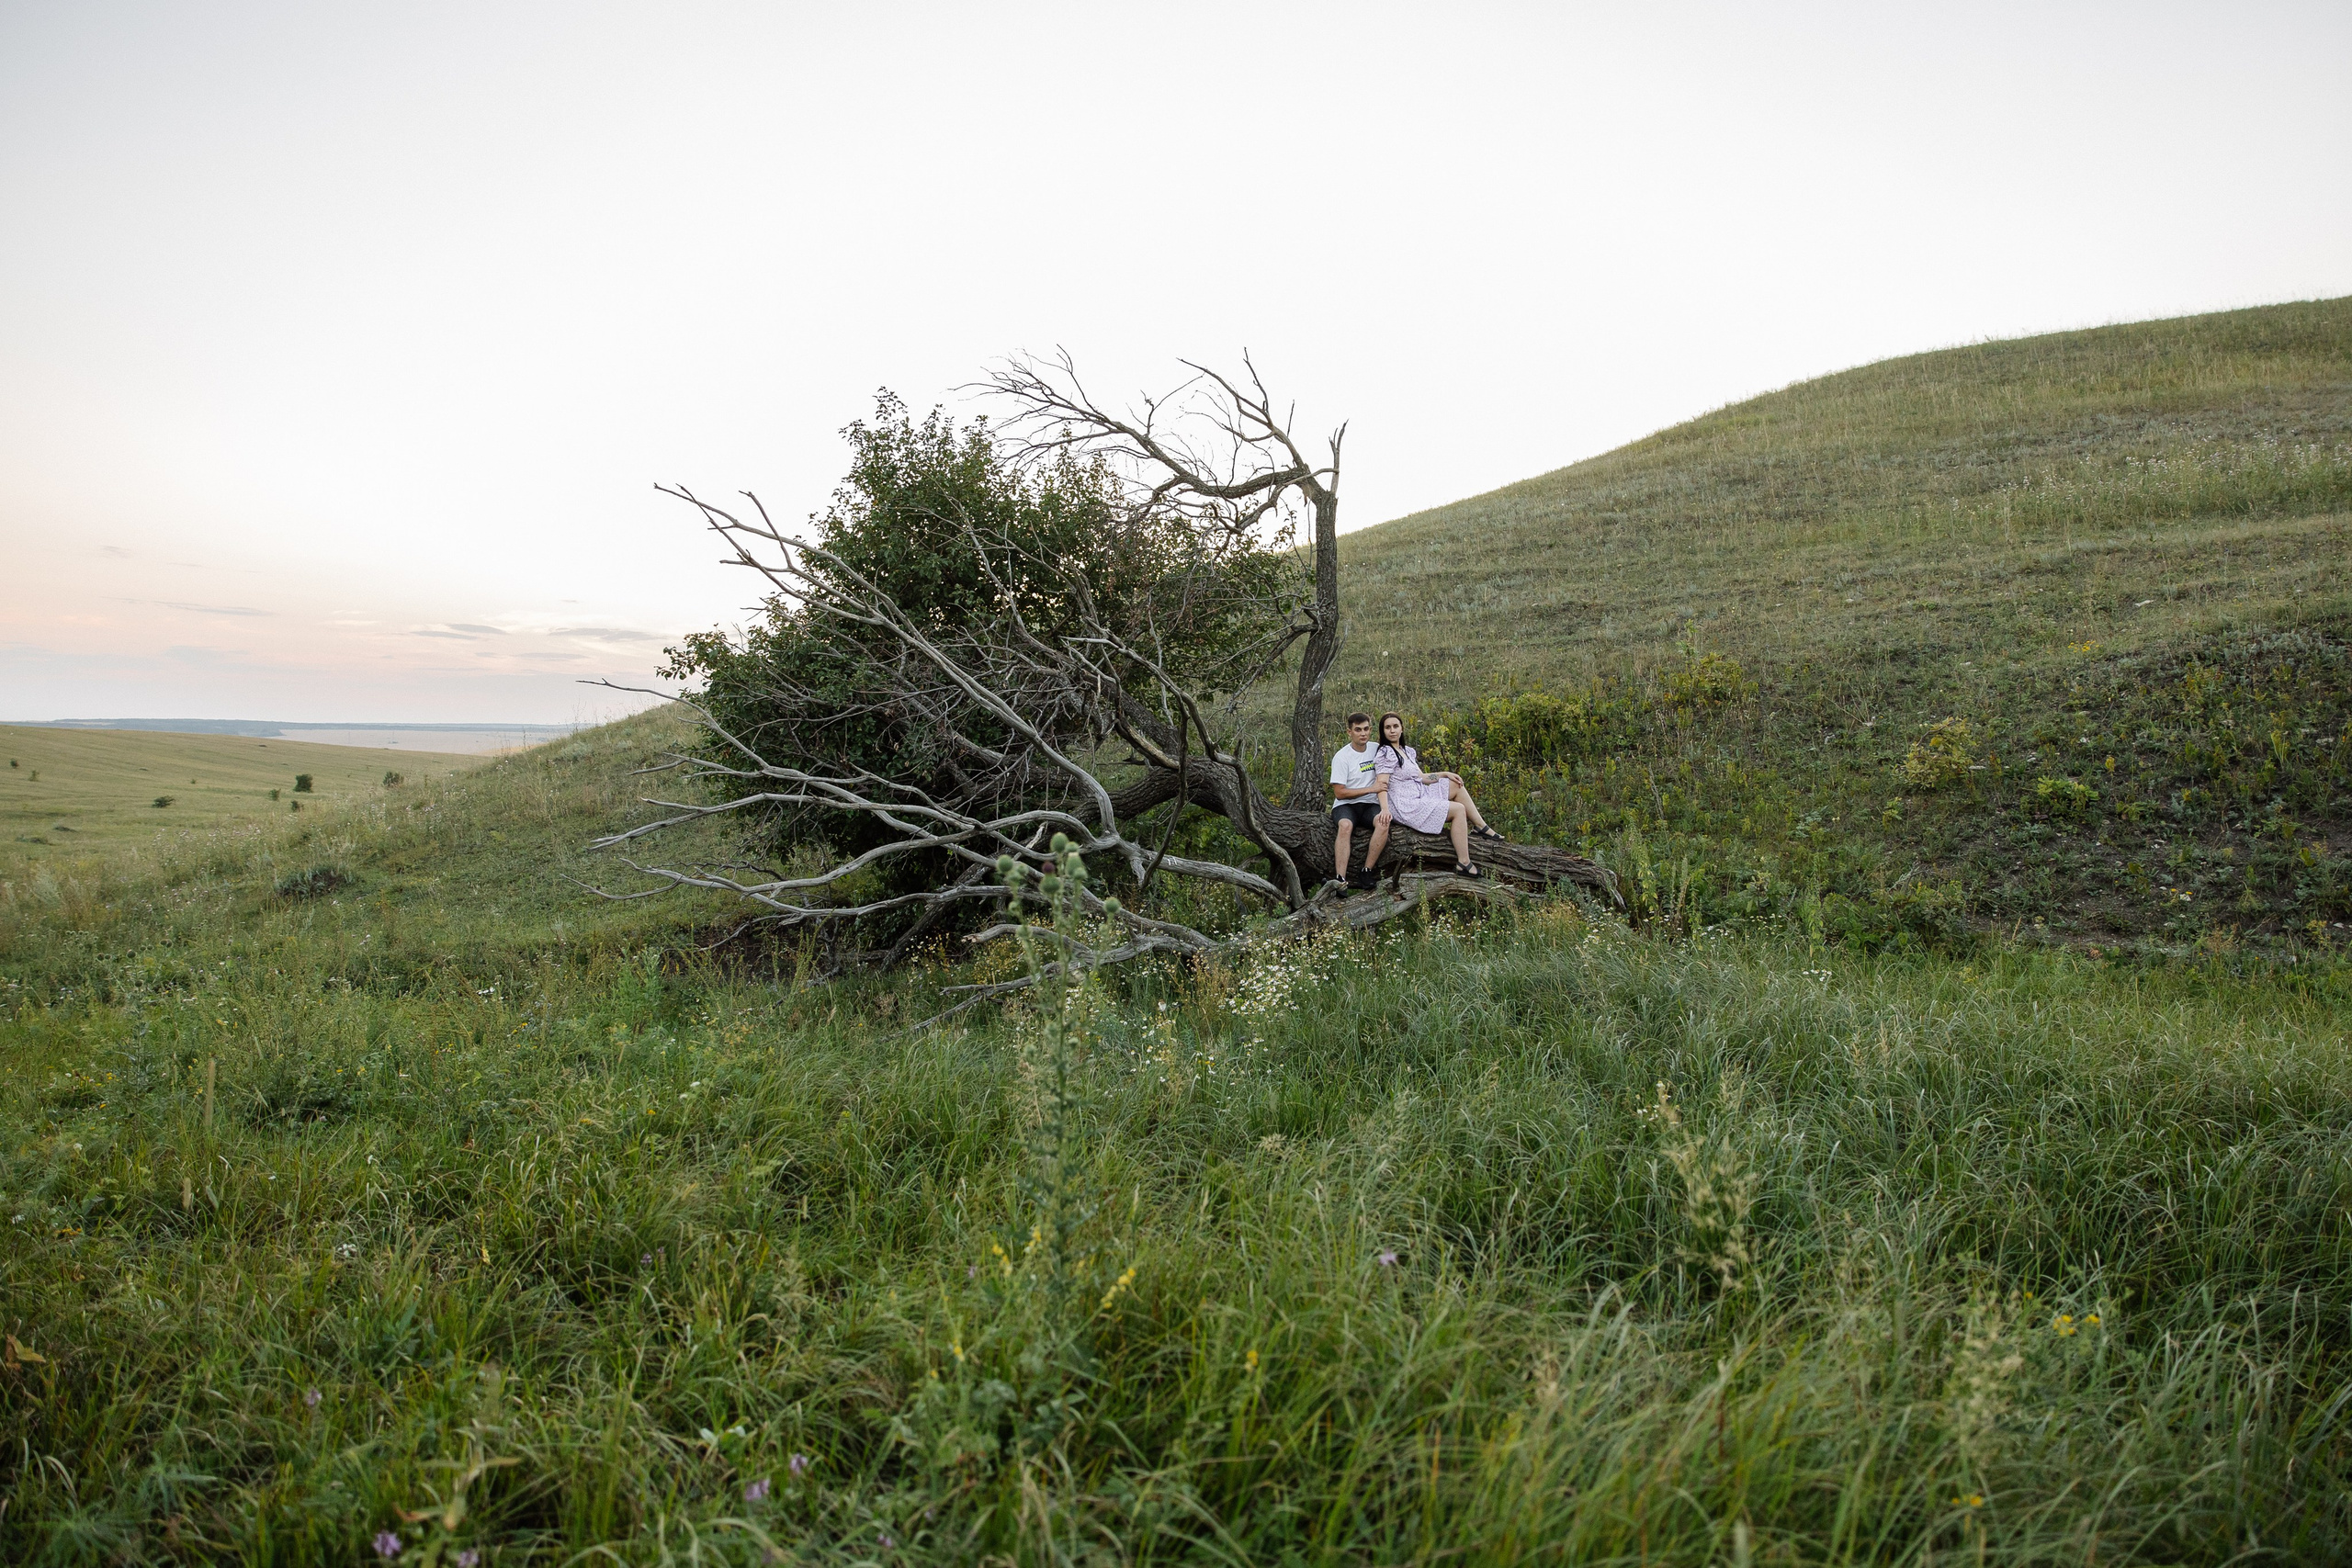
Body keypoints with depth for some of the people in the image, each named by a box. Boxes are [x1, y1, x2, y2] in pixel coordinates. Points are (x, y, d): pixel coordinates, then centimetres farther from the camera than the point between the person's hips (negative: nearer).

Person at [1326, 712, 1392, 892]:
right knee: (1345, 825, -36)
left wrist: (1385, 807, -16)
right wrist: (1370, 789, -11)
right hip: (1345, 805, -3)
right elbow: (1340, 792, -9)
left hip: (1370, 805, 3)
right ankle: (1341, 879, -43)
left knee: (1383, 822, -31)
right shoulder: (1341, 757, -6)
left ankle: (1366, 873, -28)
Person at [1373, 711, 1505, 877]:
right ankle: (1463, 864, -15)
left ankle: (1481, 827, 14)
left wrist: (1446, 774, 12)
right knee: (1458, 810, -14)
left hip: (1419, 795, 10)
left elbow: (1420, 778, 20)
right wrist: (1385, 809, -35)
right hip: (1407, 807, -10)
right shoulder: (1385, 753, -14)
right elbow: (1382, 785, -22)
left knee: (1456, 784, 12)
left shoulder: (1408, 751, 15)